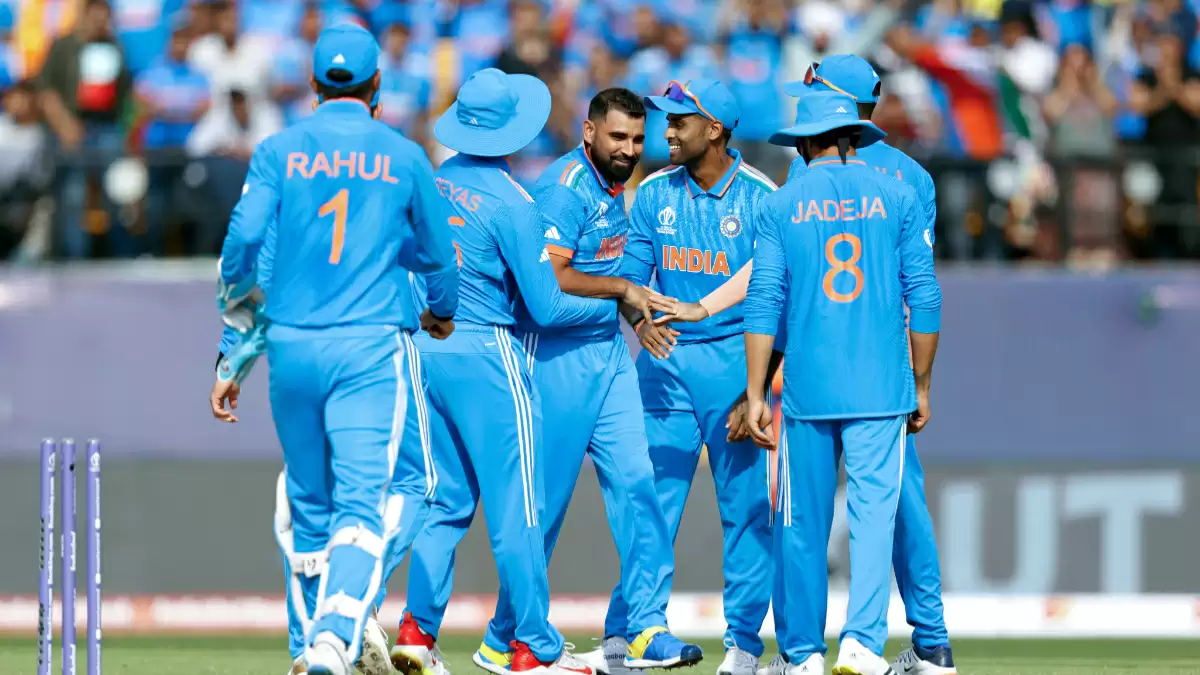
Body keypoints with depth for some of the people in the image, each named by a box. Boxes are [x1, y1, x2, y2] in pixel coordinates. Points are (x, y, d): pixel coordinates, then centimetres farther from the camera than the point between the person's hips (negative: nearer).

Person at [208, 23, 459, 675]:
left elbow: (244, 242, -6)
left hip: (291, 345, 2)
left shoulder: (278, 151, 4)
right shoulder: (404, 157, 5)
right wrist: (441, 311, 39)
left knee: (308, 506, 17)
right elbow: (436, 254, 16)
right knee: (361, 504, -10)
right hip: (372, 349, -2)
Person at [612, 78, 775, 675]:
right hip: (664, 358, 3)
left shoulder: (759, 199, -4)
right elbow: (630, 273, 7)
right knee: (652, 500, 1)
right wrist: (640, 315, -15)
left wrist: (757, 386, -18)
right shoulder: (654, 195, 7)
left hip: (733, 358, -3)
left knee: (745, 504, -1)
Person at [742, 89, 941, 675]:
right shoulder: (896, 198, 5)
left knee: (802, 522, 8)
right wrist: (921, 386, 11)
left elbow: (763, 304, -1)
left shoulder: (779, 206, 4)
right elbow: (923, 298, 3)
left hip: (806, 387, 0)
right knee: (874, 512, -3)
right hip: (881, 388, 0)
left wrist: (756, 396, 1)